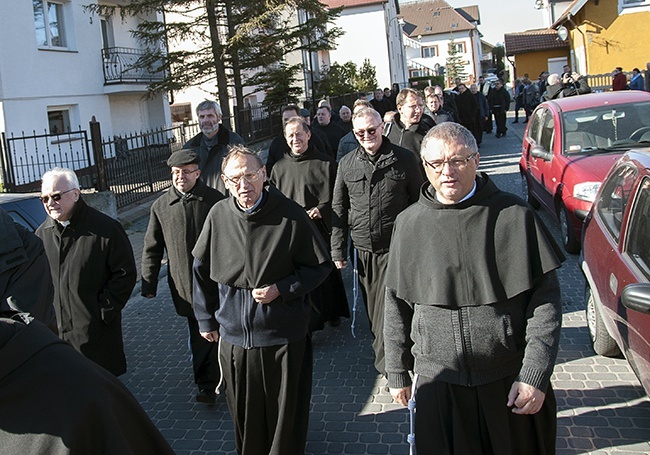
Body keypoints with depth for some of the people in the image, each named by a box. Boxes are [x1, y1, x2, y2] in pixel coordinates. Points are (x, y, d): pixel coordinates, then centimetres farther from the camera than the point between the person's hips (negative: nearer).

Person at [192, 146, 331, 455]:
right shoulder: (219, 215, -6)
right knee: (245, 412, 19)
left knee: (285, 411, 14)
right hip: (234, 335, 3)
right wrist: (205, 320, 11)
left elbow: (320, 266, -4)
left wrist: (281, 289, -16)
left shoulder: (290, 215, -13)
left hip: (283, 337, -2)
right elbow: (202, 270, 7)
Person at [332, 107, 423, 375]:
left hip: (396, 250, -3)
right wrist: (338, 250, 5)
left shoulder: (404, 159, -2)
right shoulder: (347, 164, 5)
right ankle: (387, 357, 31)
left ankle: (387, 366, 6)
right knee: (373, 311, 13)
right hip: (362, 250, 4)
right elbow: (338, 209, 9)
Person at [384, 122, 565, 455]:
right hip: (438, 380, 1)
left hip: (511, 379, -1)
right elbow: (396, 305, 6)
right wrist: (397, 374, 9)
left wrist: (535, 375, -10)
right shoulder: (409, 223, -1)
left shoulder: (514, 215, -7)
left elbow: (546, 298, -5)